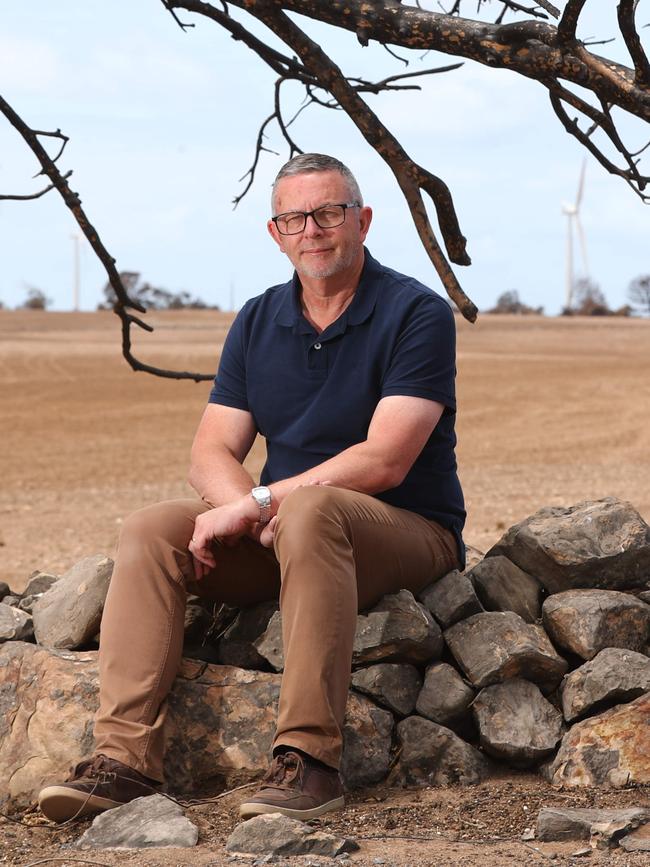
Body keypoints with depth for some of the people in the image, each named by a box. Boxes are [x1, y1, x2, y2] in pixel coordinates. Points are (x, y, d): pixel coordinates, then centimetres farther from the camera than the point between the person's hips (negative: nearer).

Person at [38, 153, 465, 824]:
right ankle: (125, 756, -28)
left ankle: (308, 757, -40)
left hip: (407, 533, -6)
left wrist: (262, 503, -22)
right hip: (280, 538, 6)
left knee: (308, 510, -38)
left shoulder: (418, 314, -9)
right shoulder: (257, 322, 10)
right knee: (150, 531, -18)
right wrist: (250, 510, -20)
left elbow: (383, 462, -19)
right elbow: (211, 455, 3)